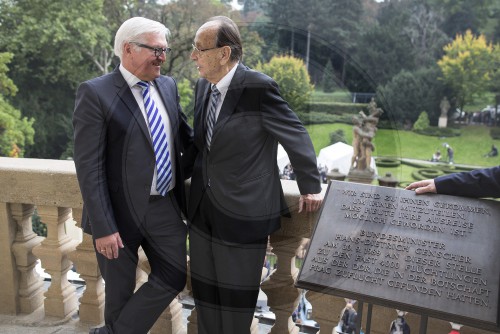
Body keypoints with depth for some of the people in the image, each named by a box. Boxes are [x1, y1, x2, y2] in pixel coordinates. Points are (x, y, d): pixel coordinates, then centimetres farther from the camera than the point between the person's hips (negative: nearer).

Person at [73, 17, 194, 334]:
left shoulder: (168, 86, 5)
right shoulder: (95, 92, -12)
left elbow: (187, 137, 17)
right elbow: (89, 167, -15)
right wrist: (103, 227, -18)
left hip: (166, 207, 6)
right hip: (122, 211, -5)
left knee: (174, 278, 12)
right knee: (120, 288, 13)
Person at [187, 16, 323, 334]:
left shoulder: (259, 87, -19)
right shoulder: (203, 86, 2)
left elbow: (296, 136, -9)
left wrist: (310, 186, 0)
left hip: (243, 210, -6)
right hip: (203, 207, 7)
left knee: (237, 294, 14)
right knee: (205, 288, 20)